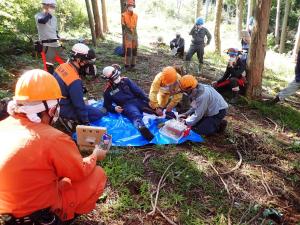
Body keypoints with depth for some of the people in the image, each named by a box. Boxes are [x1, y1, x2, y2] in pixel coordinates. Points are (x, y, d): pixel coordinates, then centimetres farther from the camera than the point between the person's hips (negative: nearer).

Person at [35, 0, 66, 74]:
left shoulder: (54, 17, 17)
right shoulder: (38, 15, -3)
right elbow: (42, 21, -27)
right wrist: (49, 13, -14)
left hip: (56, 45, 7)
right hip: (46, 46, -7)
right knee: (49, 68, -12)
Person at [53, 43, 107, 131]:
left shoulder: (62, 66, -6)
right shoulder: (75, 81, -32)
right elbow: (79, 105, -24)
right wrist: (86, 122, -11)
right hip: (66, 110, -9)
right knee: (100, 113, -1)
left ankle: (71, 119, 11)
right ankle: (72, 120, -5)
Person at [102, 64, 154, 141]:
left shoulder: (125, 80, 12)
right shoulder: (108, 91, 8)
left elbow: (138, 91, 6)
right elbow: (107, 105, 17)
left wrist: (148, 101, -5)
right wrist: (114, 108, -6)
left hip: (138, 100, 8)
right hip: (127, 105, -8)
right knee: (136, 116, -41)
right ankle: (142, 128, -66)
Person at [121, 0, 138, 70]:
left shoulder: (136, 15, 10)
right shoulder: (124, 15, -4)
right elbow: (123, 26, -5)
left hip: (135, 34, 5)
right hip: (128, 35, -5)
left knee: (134, 50, 6)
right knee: (128, 50, -11)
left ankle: (133, 64, 15)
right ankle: (127, 65, -3)